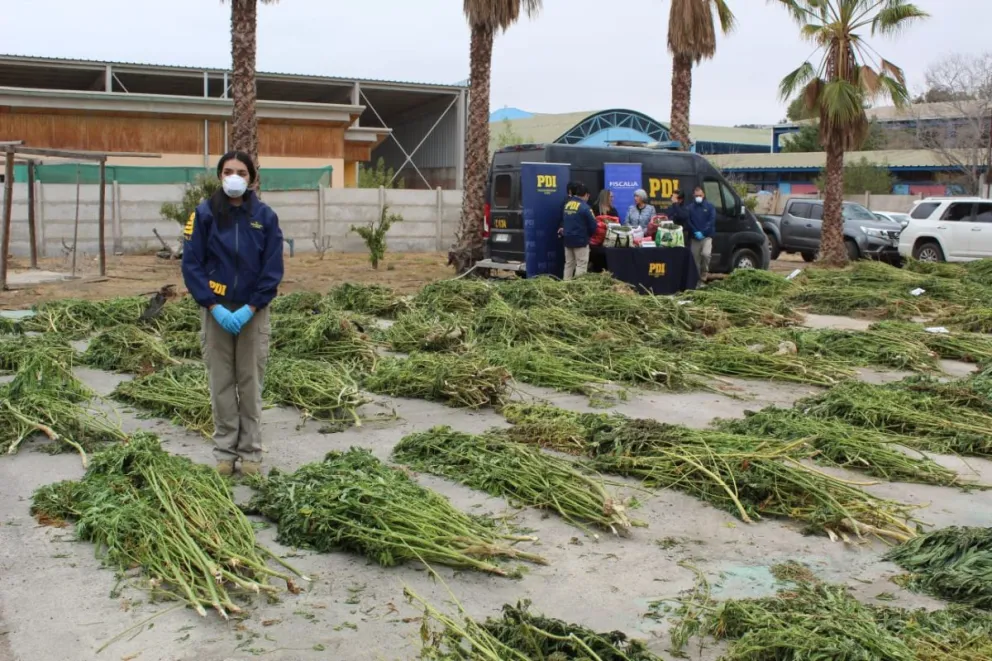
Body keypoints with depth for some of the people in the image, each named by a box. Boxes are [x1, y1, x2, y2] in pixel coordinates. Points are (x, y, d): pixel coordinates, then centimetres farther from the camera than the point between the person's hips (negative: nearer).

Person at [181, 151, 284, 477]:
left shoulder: (265, 216, -3)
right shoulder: (204, 213, -5)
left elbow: (273, 269, -4)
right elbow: (191, 264, -6)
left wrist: (249, 309, -13)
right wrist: (215, 307, -14)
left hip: (253, 312, 0)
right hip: (216, 311, 0)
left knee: (251, 383, 6)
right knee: (221, 383, 7)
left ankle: (250, 451, 16)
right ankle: (225, 450, 17)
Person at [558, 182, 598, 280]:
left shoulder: (567, 204, 9)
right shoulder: (584, 207, -15)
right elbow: (593, 225, -10)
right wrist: (589, 234, 7)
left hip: (568, 239, 7)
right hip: (580, 240, -7)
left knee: (569, 264, 13)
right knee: (581, 266, -3)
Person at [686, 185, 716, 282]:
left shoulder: (710, 206, 4)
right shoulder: (690, 208, 7)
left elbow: (712, 221, -5)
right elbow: (688, 222, 1)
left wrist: (703, 232, -15)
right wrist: (696, 232, -13)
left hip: (707, 236, -2)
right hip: (694, 238, 2)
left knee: (706, 254, -23)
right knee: (696, 259, 3)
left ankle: (703, 277, -9)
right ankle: (697, 279, 12)